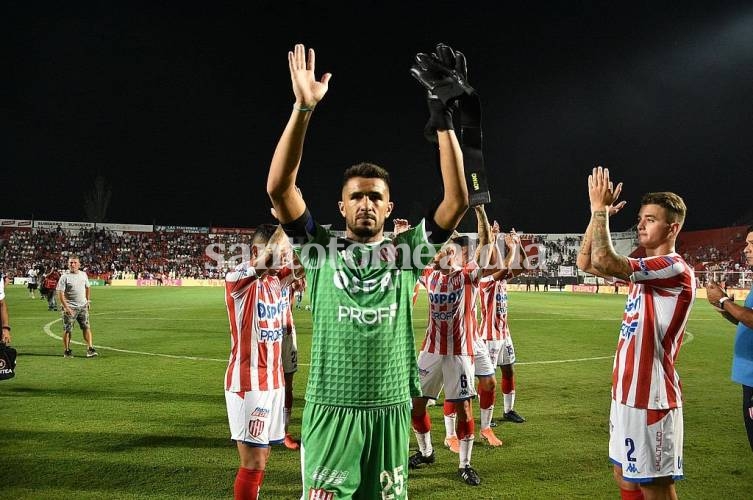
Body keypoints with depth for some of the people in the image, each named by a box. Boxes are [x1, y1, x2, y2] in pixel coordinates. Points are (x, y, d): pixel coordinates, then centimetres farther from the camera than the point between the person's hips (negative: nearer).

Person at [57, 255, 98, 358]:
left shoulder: (83, 275, 7)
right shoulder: (64, 277, -9)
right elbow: (60, 294, -13)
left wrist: (87, 301, 18)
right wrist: (66, 307, -20)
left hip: (83, 306, 4)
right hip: (70, 308, -4)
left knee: (87, 327, -2)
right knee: (67, 330, 3)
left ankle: (90, 349, -3)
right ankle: (67, 351, 14)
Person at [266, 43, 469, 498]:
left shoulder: (405, 252, 4)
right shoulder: (323, 248, 1)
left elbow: (458, 201, -6)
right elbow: (279, 187, -10)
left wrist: (444, 122, -11)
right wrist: (304, 108, -18)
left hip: (391, 408, 2)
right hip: (330, 408, -1)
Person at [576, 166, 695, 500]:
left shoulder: (675, 269, -16)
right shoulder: (645, 269, 12)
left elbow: (603, 260, -28)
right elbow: (586, 263, 12)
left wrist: (600, 208, -17)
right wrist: (598, 213, 3)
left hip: (650, 397, -9)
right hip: (627, 392, 9)